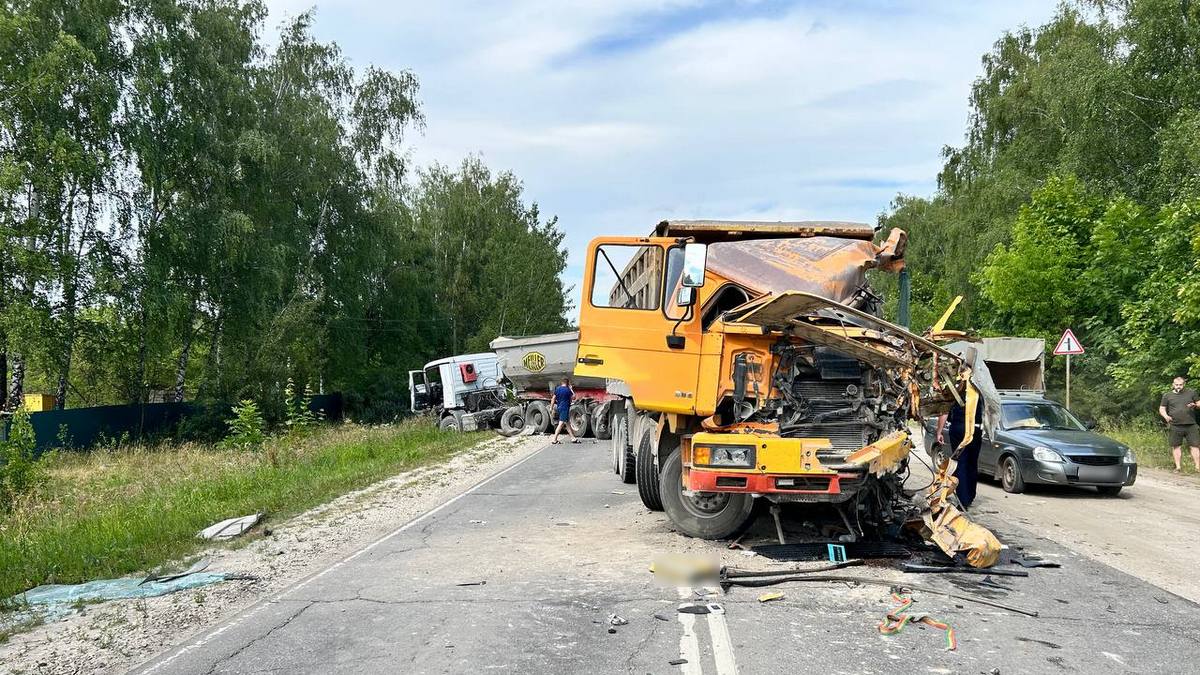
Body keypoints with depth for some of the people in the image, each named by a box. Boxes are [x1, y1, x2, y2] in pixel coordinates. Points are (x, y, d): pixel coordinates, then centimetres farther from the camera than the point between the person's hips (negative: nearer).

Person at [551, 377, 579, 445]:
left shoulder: (557, 389, 6)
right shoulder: (568, 390, -10)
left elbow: (553, 399, 6)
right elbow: (573, 397, 3)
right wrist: (571, 388, 9)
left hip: (558, 408, 7)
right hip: (565, 408, -7)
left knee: (567, 423, 12)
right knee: (561, 424, -7)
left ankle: (573, 438, 16)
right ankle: (554, 439, -11)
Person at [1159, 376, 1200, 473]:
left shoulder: (1191, 393, 11)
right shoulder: (1167, 396, 9)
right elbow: (1161, 409, 10)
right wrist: (1166, 416, -10)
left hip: (1191, 426, 0)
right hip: (1175, 427, 0)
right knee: (1176, 446, 3)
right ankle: (1178, 467, 10)